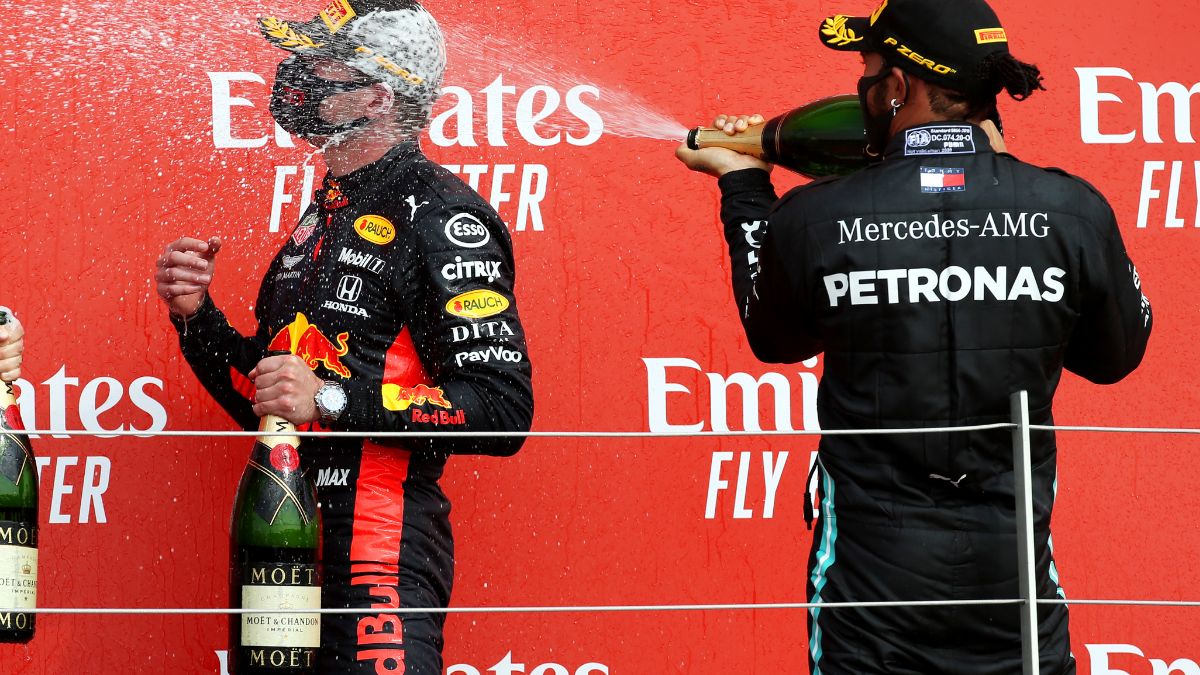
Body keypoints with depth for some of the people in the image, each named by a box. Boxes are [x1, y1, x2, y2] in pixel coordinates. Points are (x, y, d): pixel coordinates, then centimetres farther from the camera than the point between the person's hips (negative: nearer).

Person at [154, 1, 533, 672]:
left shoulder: (439, 215, -10)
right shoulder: (324, 218, 18)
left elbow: (503, 409, -20)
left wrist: (333, 398, -23)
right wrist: (197, 316, 6)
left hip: (383, 556, -9)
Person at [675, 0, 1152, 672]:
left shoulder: (814, 219, -11)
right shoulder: (1074, 212, -9)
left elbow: (775, 339, 10)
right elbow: (1117, 354, 9)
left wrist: (744, 185, 21)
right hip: (1015, 565, 1)